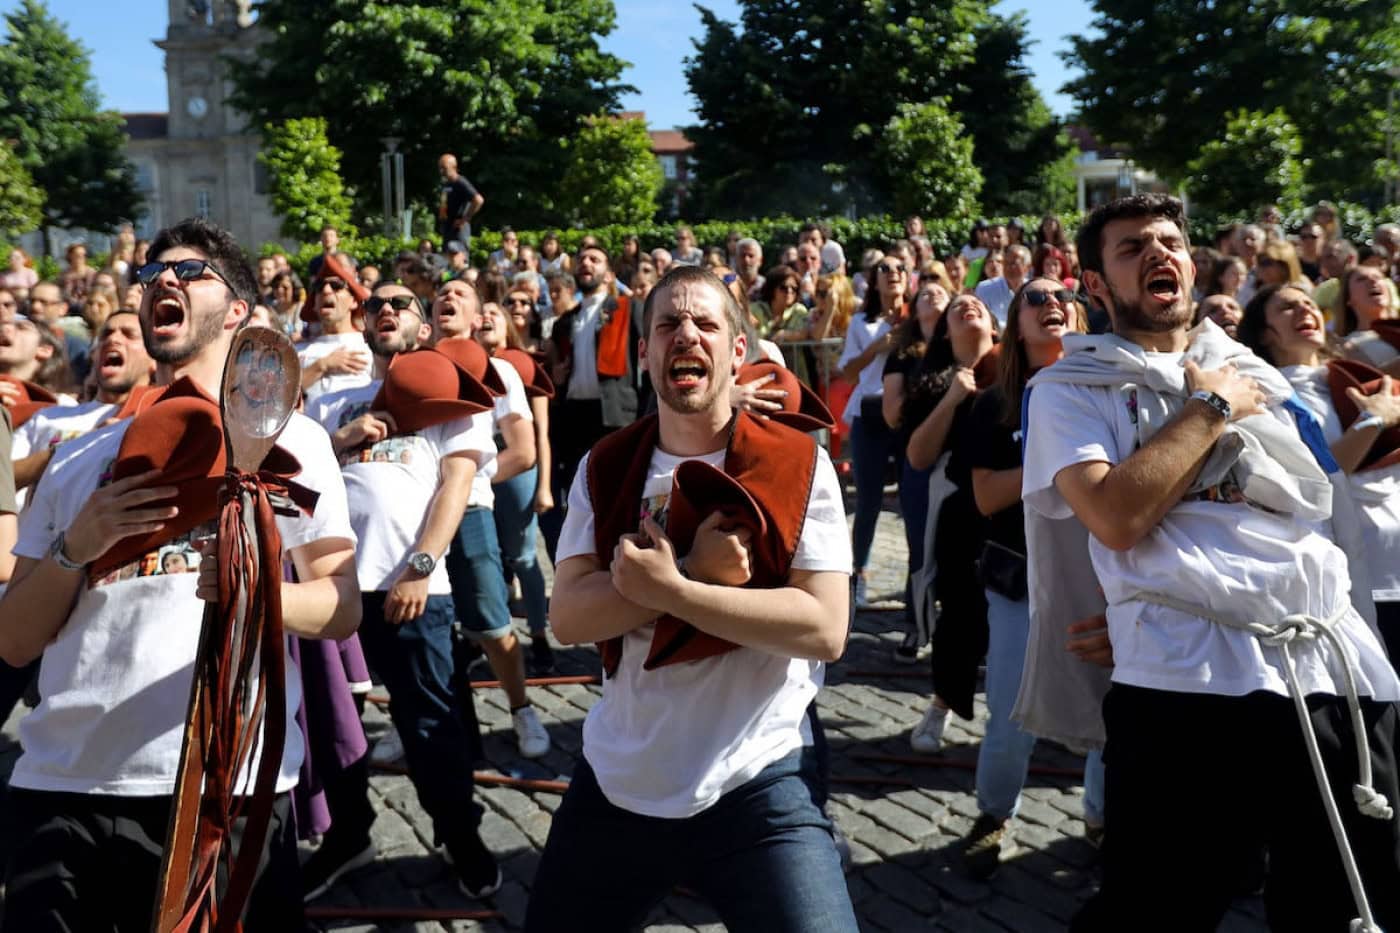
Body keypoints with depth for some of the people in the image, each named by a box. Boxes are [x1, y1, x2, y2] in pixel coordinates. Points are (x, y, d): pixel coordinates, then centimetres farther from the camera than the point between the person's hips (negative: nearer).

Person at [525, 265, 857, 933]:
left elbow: (825, 629, -18)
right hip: (615, 781, 4)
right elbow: (568, 617, -9)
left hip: (755, 788, -4)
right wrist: (697, 569, -22)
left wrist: (668, 588, -23)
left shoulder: (799, 464, -9)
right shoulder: (605, 468, 2)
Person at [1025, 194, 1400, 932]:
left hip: (1340, 669, 6)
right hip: (1191, 683, -5)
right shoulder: (1071, 388, 3)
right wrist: (1210, 408, -5)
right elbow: (1117, 517, -15)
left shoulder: (1252, 372, 20)